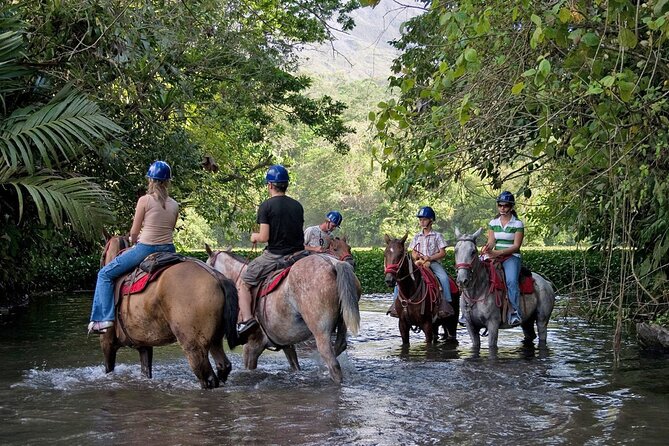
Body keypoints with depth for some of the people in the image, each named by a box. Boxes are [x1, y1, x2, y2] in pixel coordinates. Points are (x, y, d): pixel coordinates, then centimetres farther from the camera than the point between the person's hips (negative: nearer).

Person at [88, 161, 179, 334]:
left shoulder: (145, 200, -8)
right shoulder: (174, 205, 5)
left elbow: (134, 232, -4)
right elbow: (170, 229, 13)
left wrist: (133, 243, 17)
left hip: (145, 248, -5)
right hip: (168, 250, 5)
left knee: (105, 274, 7)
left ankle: (104, 318, 0)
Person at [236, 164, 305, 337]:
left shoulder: (266, 206, -9)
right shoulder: (297, 206, 9)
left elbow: (264, 237, -14)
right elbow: (299, 232, 13)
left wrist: (255, 236, 8)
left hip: (274, 255, -5)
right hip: (296, 255, 5)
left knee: (243, 283, 7)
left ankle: (246, 319, -7)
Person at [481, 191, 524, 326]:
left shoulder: (518, 224, -1)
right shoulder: (493, 223, 12)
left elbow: (516, 246, -8)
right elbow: (491, 242, 7)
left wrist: (499, 252, -20)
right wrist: (487, 249, -18)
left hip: (511, 257, -4)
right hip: (495, 256, 4)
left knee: (511, 280, -32)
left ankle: (515, 311, -35)